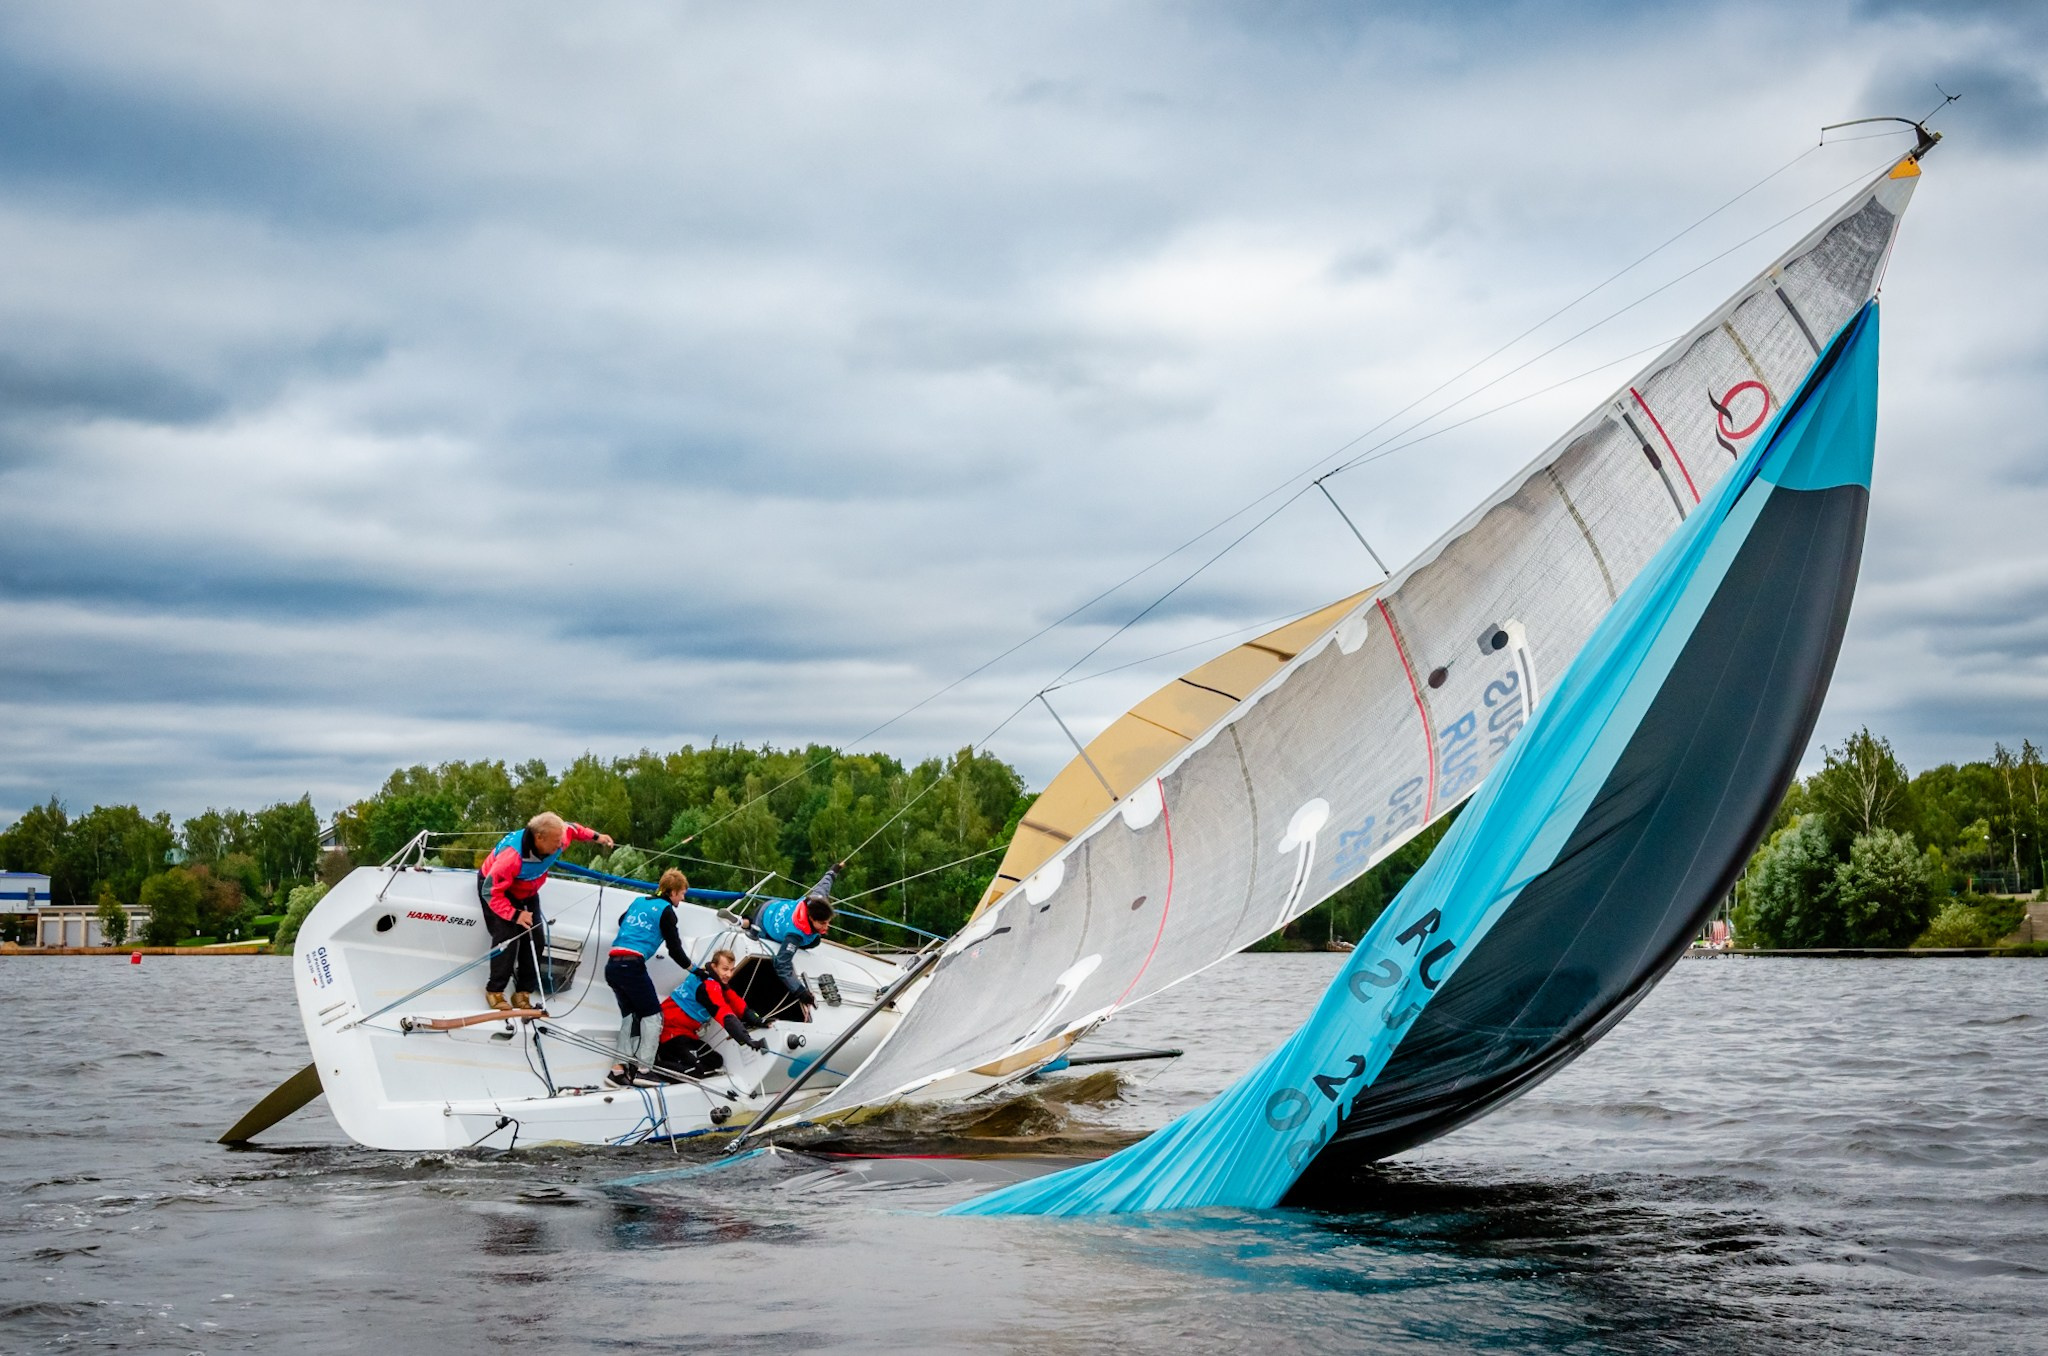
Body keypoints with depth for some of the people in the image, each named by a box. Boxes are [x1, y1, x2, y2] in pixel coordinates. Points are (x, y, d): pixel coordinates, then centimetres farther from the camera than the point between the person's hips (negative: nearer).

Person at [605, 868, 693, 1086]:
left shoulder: (638, 902, 20)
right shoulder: (665, 910, 1)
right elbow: (674, 949, 0)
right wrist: (693, 969, 13)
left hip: (612, 965, 7)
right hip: (633, 965, -7)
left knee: (630, 1016, 15)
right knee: (652, 1016, 2)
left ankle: (620, 1067, 6)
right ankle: (641, 1069, -6)